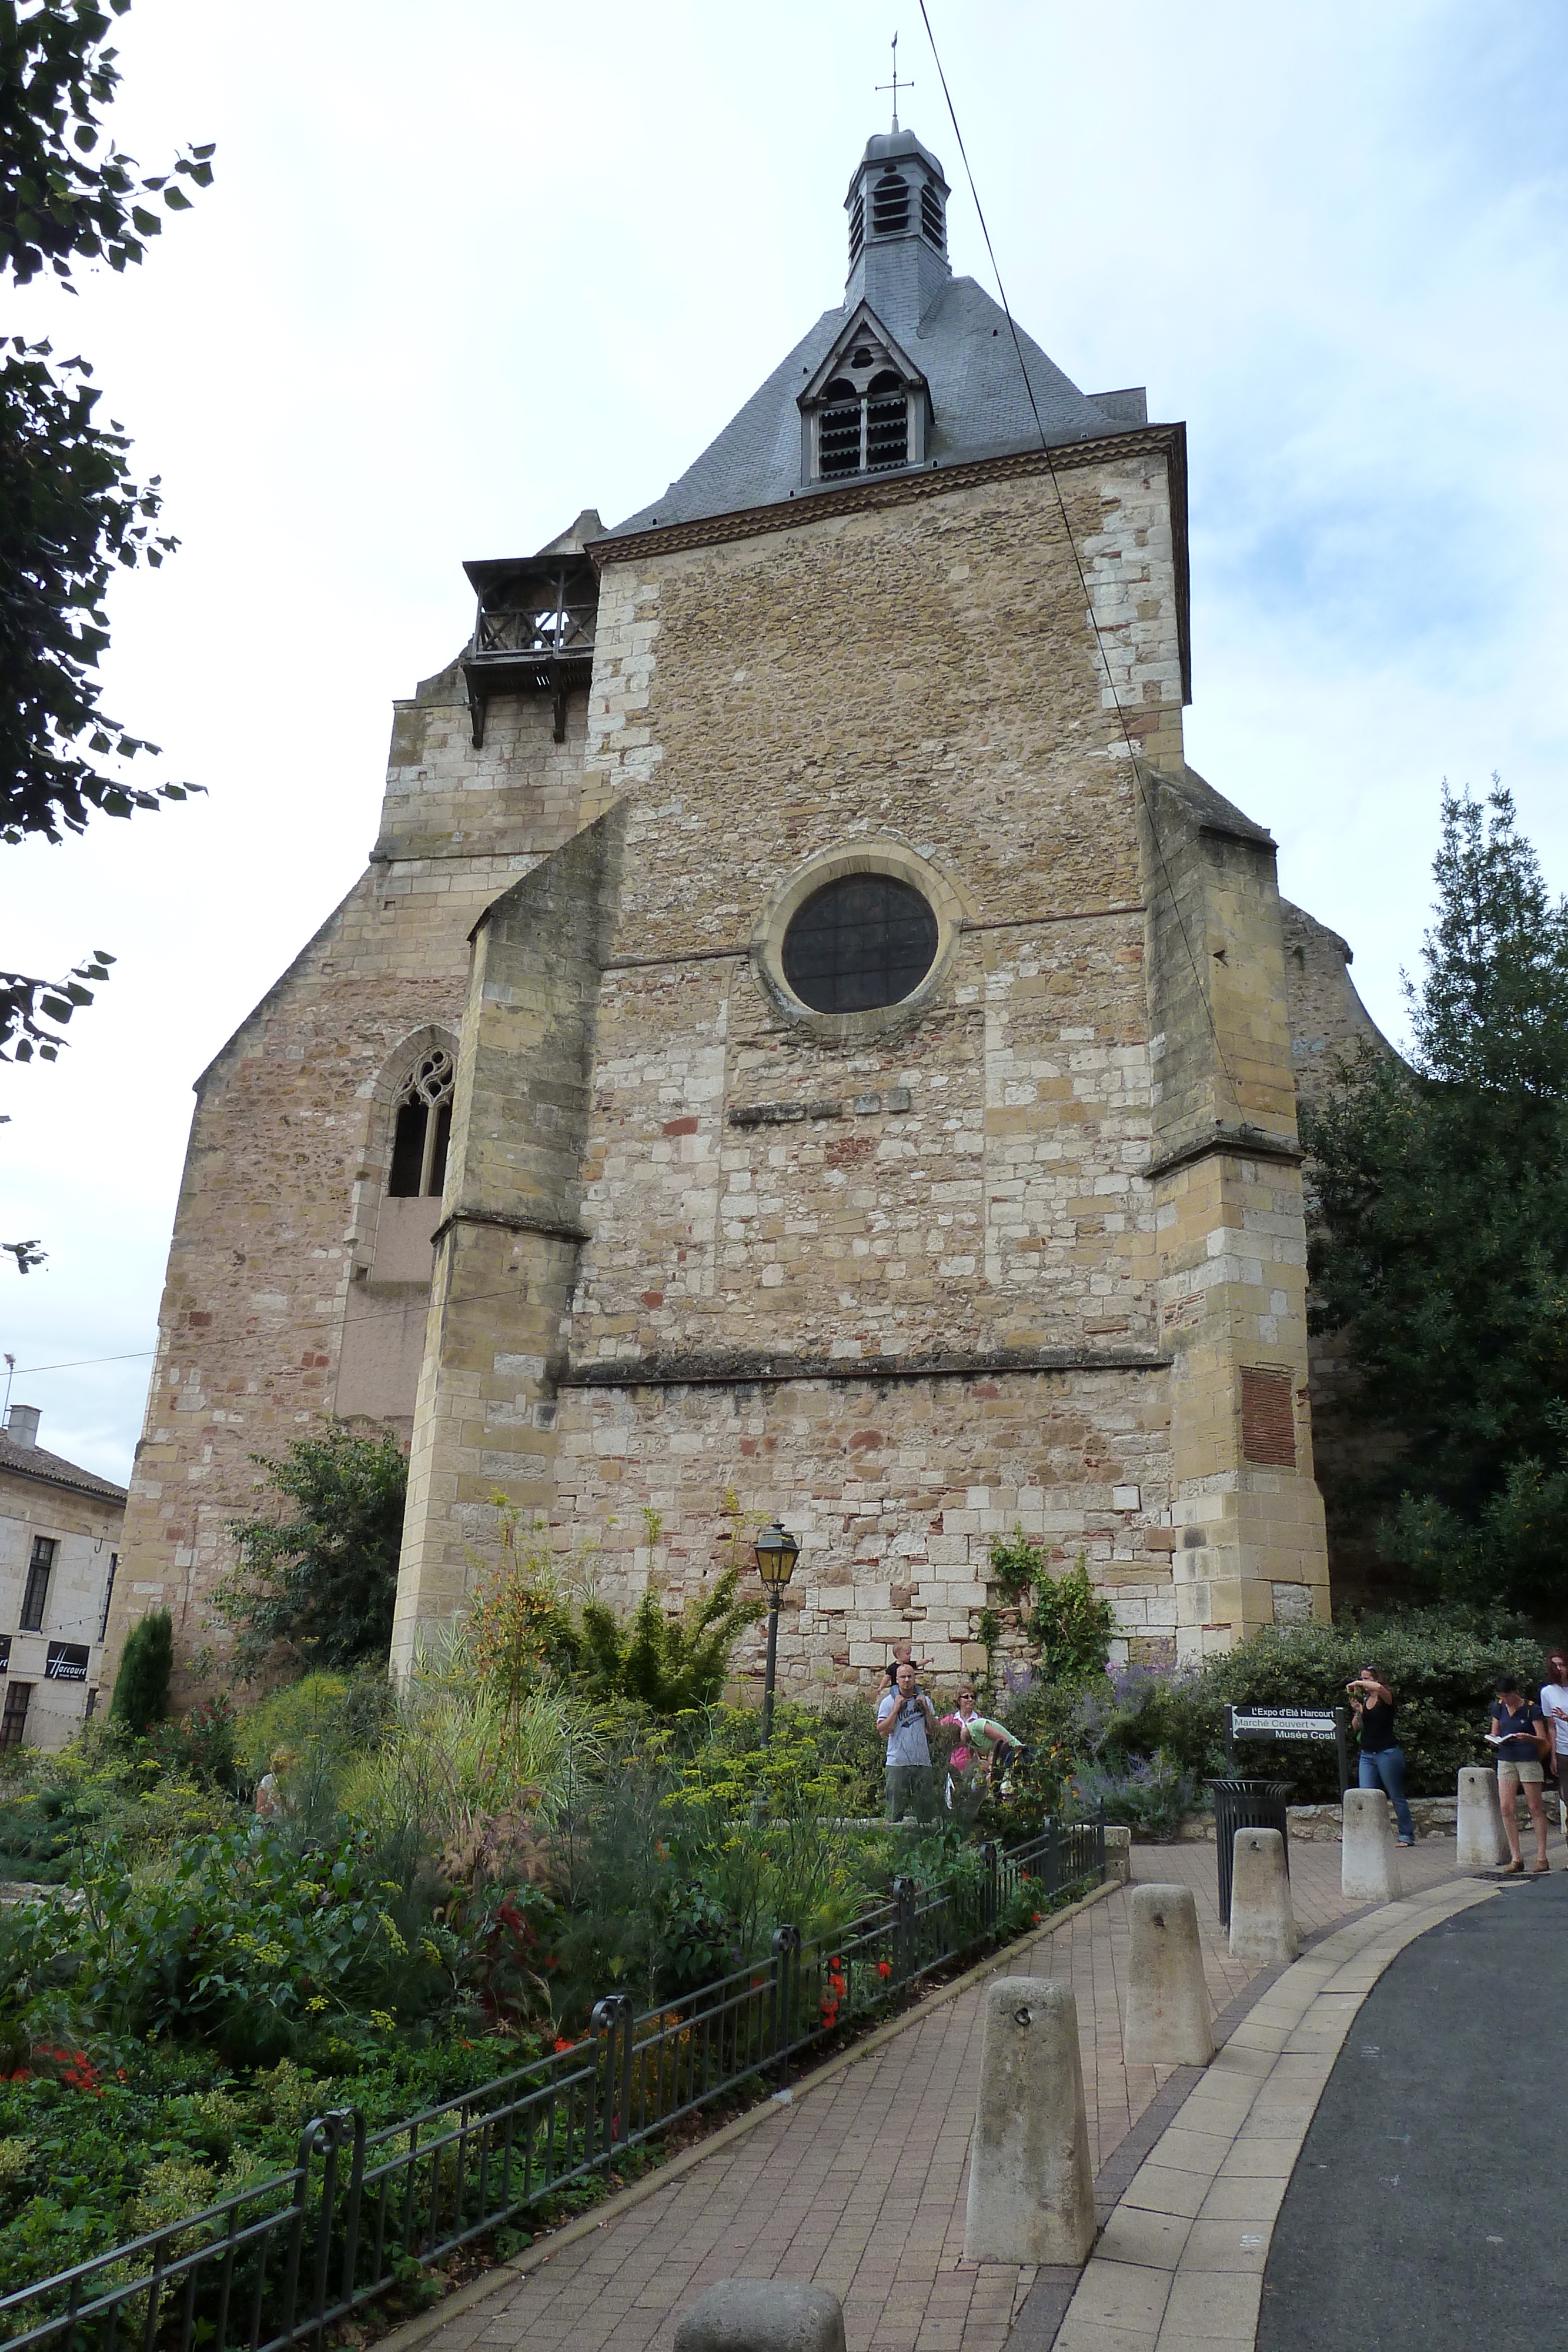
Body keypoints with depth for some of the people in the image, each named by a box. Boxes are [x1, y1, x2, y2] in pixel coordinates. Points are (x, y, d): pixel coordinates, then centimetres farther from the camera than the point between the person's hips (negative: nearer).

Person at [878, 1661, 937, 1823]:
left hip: (922, 1761, 3)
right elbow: (883, 1731, -9)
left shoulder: (924, 1700, 13)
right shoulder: (889, 1701, 2)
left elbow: (935, 1729, 9)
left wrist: (926, 1709, -2)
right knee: (896, 1808, -5)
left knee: (926, 1806, 4)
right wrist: (896, 1708, -13)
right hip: (898, 1762, -3)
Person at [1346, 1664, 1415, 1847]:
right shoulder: (1364, 1701, 11)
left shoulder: (1385, 1698, -7)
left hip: (1387, 1754, -6)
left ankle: (1407, 1835, 12)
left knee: (1397, 1797, 2)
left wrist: (1357, 1683, -22)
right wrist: (1357, 1711, -7)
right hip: (1367, 1755, 6)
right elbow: (1356, 1728, 9)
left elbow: (1379, 1688, -33)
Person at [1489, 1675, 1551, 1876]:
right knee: (1506, 1808, -3)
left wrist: (1528, 1738, -25)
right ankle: (1516, 1858, 3)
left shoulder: (1532, 1709, -6)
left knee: (1535, 1808, 0)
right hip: (1506, 1760, 4)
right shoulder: (1498, 1708, 8)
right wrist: (1493, 1739, -6)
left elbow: (1543, 1740, -6)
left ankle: (1542, 1857, 8)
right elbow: (1494, 1734, 16)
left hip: (1529, 1760, -4)